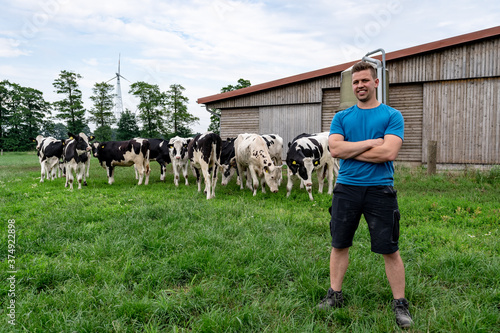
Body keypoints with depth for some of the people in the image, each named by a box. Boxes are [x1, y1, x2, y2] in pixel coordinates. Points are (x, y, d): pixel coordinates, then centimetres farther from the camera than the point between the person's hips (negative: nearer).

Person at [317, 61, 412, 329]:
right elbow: (335, 148, -7)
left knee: (389, 249, 5)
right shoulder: (341, 117, 9)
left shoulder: (392, 116, 1)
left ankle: (400, 304, 21)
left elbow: (388, 152, -15)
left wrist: (349, 150, -9)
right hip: (346, 188, 3)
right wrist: (371, 142, -11)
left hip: (380, 190, -2)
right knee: (339, 244, 11)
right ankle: (334, 295, 27)